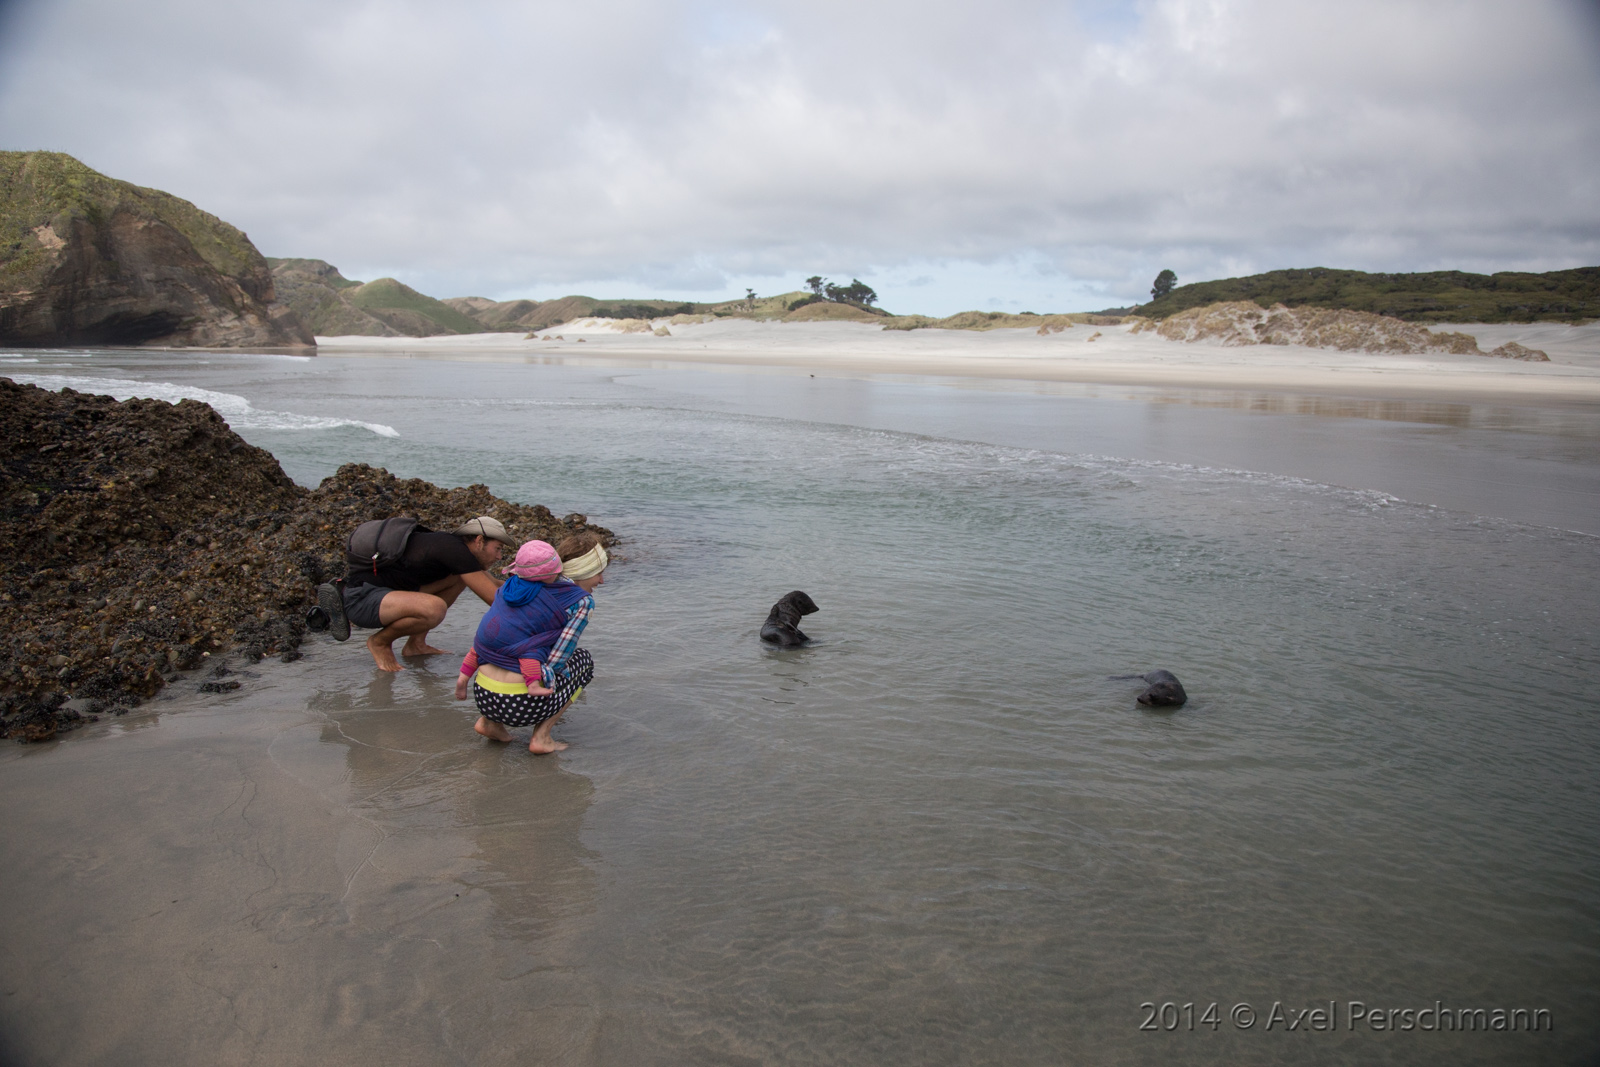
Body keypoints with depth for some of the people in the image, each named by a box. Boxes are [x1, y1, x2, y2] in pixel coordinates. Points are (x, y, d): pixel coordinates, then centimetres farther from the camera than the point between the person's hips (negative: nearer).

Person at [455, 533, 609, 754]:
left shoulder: (515, 584, 12)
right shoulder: (581, 602, -5)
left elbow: (489, 631, 12)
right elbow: (556, 662, -10)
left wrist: (466, 673, 15)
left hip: (482, 695, 6)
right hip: (521, 705, -6)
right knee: (583, 659, 21)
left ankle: (489, 721, 17)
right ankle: (541, 737, 7)